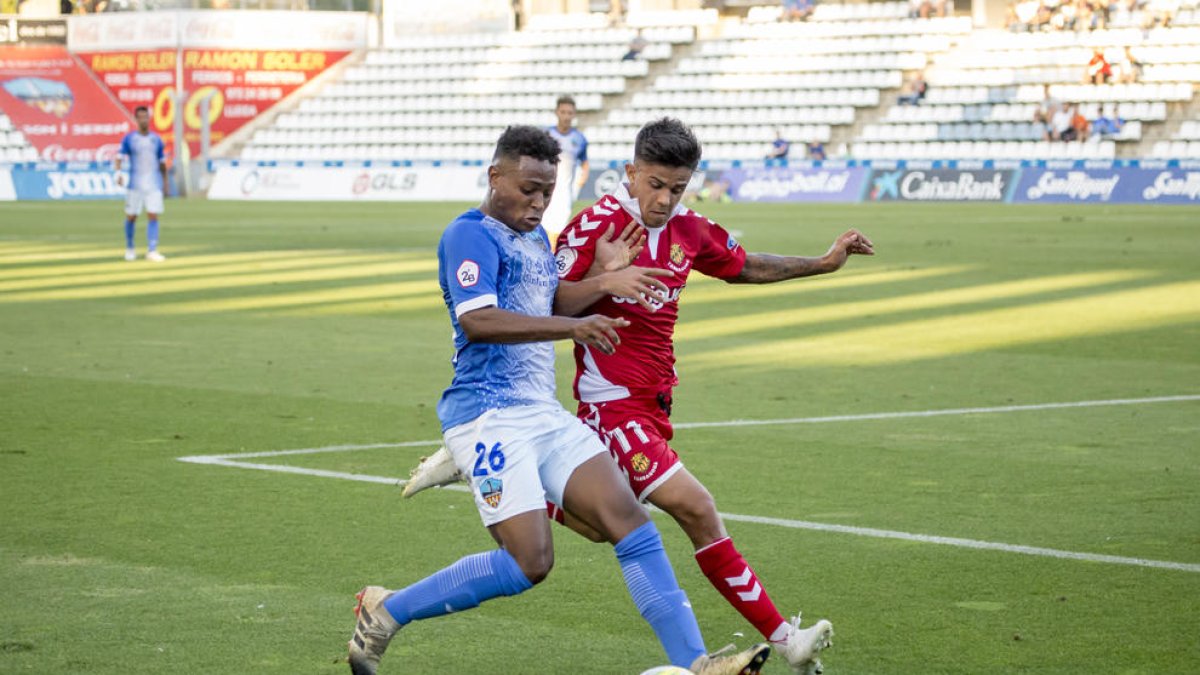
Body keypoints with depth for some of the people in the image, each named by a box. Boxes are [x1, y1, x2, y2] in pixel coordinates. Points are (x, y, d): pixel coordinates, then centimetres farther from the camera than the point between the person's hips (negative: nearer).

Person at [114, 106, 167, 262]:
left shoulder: (156, 139, 9)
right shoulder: (129, 139, 0)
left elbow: (162, 162, 18)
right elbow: (118, 157, -8)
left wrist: (165, 182, 18)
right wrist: (118, 172, -26)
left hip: (154, 185, 2)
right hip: (135, 184, -2)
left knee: (153, 216, -8)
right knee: (131, 216, 4)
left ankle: (152, 251, -9)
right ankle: (129, 248, 23)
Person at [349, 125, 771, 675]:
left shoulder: (534, 237, 19)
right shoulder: (470, 234, -11)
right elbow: (476, 321, -26)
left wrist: (605, 283, 19)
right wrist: (571, 328, -35)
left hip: (543, 413, 9)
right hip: (490, 416, -9)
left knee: (630, 523, -4)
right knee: (528, 563, -16)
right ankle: (385, 612, 0)